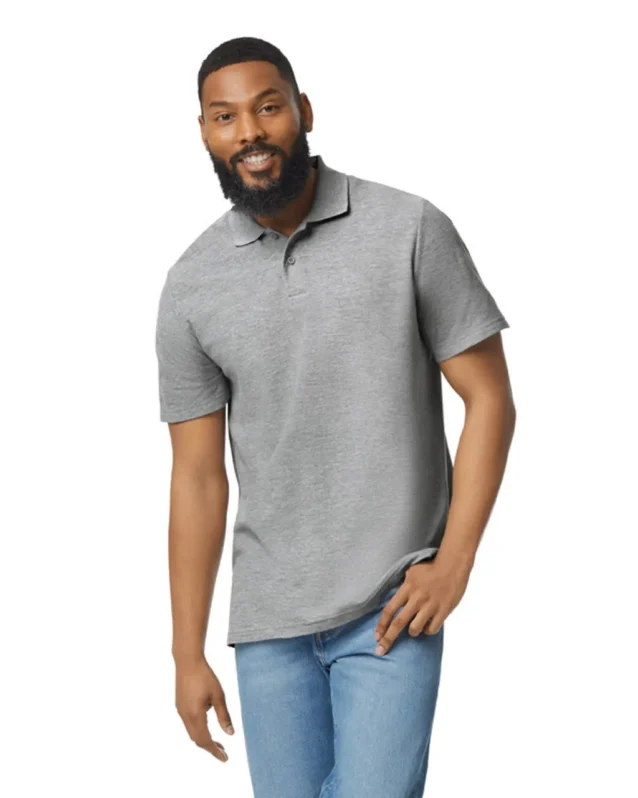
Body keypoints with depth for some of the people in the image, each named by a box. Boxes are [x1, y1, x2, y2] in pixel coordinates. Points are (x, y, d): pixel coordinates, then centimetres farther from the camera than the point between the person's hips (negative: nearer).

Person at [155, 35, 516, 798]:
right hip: (268, 621, 3)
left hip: (392, 610, -3)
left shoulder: (411, 229, -6)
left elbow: (489, 397, -3)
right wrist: (188, 655, 3)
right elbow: (198, 478, 3)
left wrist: (453, 562, -12)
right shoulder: (191, 286, 0)